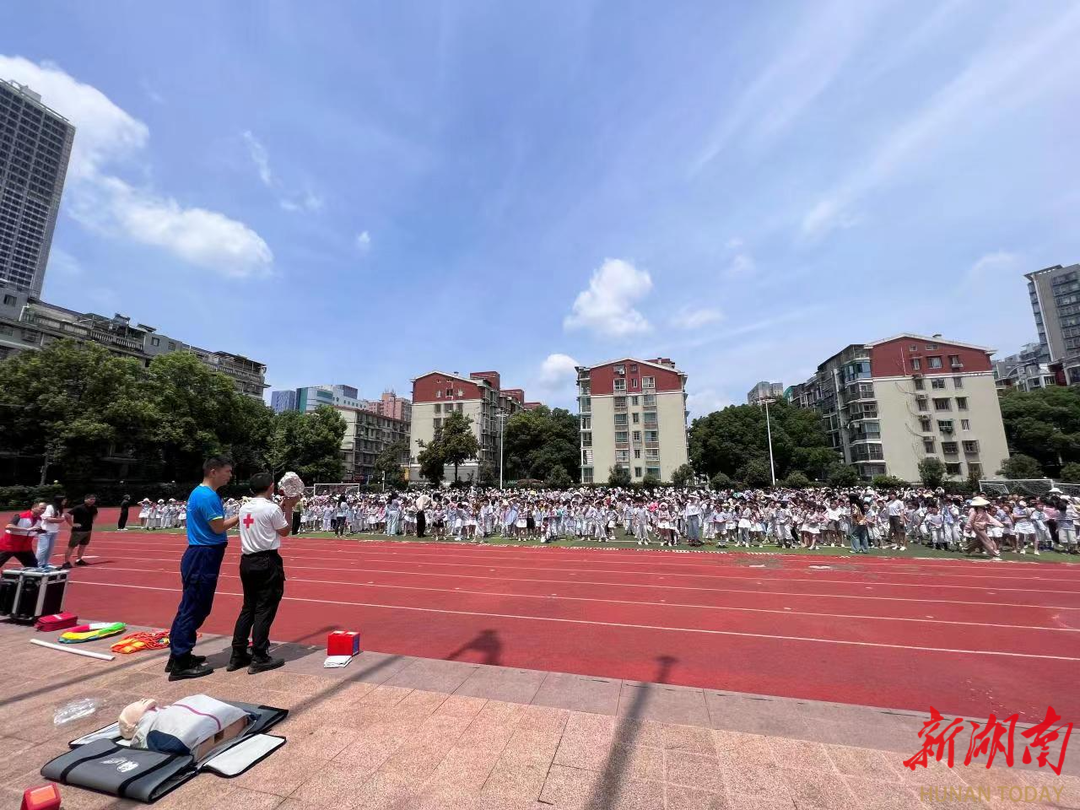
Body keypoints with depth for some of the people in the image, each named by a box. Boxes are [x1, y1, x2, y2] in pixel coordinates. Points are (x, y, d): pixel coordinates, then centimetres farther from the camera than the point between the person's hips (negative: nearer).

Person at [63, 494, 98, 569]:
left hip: (88, 530, 7)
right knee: (71, 546, -3)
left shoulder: (93, 508, 5)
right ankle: (66, 562, 2)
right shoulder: (79, 508, -17)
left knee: (83, 545, 15)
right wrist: (72, 524, -18)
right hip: (78, 530, -7)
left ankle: (78, 560, 26)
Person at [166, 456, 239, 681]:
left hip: (201, 555, 10)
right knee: (194, 609, -2)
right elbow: (218, 527, -19)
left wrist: (239, 516, 9)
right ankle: (180, 664, 7)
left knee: (191, 607, 18)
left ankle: (178, 655, 29)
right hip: (204, 557, -10)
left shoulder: (200, 493, 13)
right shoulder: (207, 496, -19)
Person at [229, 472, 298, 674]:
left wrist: (282, 507, 20)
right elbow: (285, 531, -2)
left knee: (248, 607, 17)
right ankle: (259, 659, 6)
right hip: (267, 562, -7)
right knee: (265, 610, 1)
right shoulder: (271, 508, -14)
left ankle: (238, 655, 22)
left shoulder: (244, 508, 7)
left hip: (247, 561, 8)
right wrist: (289, 508, 4)